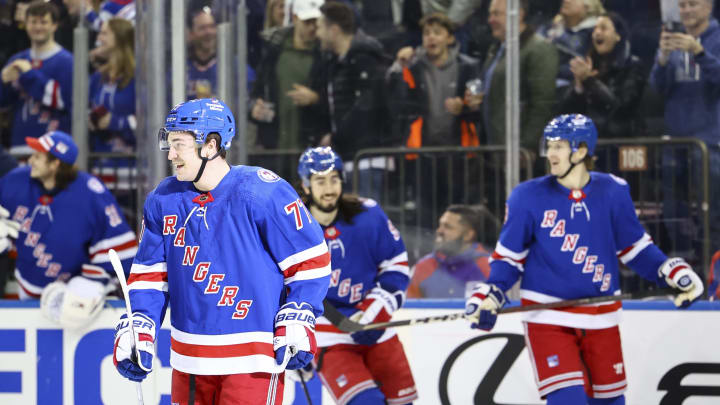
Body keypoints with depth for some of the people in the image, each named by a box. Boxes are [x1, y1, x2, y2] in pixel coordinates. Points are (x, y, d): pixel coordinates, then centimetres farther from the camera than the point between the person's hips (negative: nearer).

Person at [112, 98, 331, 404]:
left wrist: (296, 322, -14)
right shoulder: (163, 201, 5)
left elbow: (309, 260, -7)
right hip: (188, 358, 6)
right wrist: (137, 331, -1)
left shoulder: (261, 194, -12)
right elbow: (149, 274, 12)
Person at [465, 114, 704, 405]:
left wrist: (676, 274, -2)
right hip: (547, 319, -3)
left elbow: (635, 248, 9)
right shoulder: (528, 197, -7)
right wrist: (489, 296, -12)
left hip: (601, 319, 3)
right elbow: (509, 257, 2)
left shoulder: (613, 193, -2)